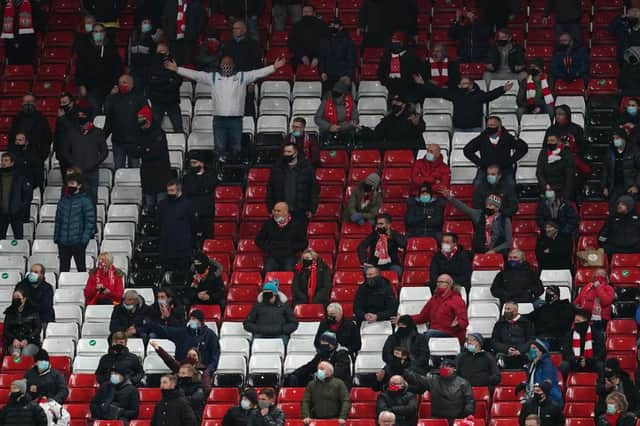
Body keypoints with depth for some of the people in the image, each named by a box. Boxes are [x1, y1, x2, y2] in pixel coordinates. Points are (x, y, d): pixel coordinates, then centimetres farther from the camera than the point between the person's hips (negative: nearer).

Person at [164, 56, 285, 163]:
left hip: (236, 119, 0)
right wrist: (176, 69, 1)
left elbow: (258, 73, 1)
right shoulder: (213, 77, 12)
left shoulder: (242, 77, 10)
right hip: (219, 118, 1)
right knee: (220, 148, -2)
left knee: (236, 149, 1)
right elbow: (195, 74, 8)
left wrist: (274, 67, -10)